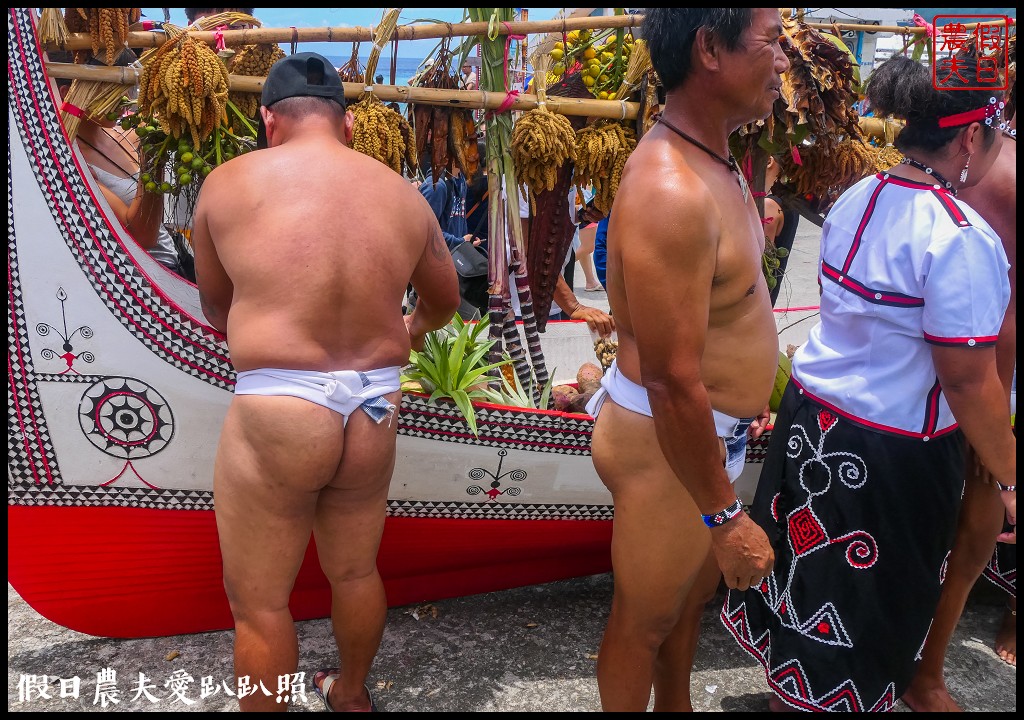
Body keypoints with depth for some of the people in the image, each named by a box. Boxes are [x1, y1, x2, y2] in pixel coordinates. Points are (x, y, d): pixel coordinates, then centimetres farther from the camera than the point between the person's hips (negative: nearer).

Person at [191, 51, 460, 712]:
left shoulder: (229, 182, -1)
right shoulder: (402, 194, 6)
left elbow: (215, 308, 12)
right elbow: (446, 302, 20)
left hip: (275, 414, -4)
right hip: (374, 411, 5)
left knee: (258, 601, 14)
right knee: (356, 572, 25)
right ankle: (351, 694, 49)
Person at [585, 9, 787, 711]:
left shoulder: (710, 158, 4)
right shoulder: (671, 193, -29)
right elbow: (674, 385, -28)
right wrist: (725, 517, -20)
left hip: (709, 428, 10)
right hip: (667, 444, -10)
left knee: (695, 591, 29)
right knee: (646, 620, 14)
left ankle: (676, 706, 53)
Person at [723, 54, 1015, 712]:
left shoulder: (856, 200, 1)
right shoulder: (963, 238, -22)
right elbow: (968, 379, -21)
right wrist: (1010, 480, -10)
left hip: (812, 411, 7)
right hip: (893, 450, -7)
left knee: (804, 571, 23)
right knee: (869, 607, 15)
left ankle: (785, 689, 45)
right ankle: (810, 702, 34)